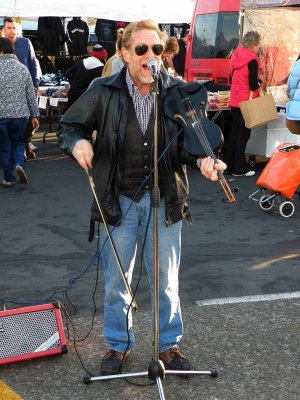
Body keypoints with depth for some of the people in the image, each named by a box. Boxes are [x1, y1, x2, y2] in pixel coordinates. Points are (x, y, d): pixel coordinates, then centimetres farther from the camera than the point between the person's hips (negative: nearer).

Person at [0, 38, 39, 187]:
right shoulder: (23, 68, 2)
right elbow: (31, 94, 5)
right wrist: (34, 115, 12)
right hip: (20, 113, 3)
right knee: (18, 143, 19)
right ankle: (19, 164, -7)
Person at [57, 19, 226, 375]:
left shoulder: (179, 92, -5)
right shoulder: (103, 91, -7)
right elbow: (68, 126, 2)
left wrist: (202, 160, -22)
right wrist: (77, 142, -21)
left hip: (164, 200, 1)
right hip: (118, 199, 0)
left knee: (166, 279, 13)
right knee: (116, 280, 12)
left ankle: (169, 344, 32)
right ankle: (118, 345, 33)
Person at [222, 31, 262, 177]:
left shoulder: (236, 56, 6)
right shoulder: (252, 60, -16)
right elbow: (253, 85, -20)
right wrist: (259, 83, 1)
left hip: (234, 101, 7)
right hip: (247, 102, -7)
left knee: (234, 132, 17)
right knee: (243, 135, 0)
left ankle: (228, 164, 22)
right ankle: (239, 169, 5)